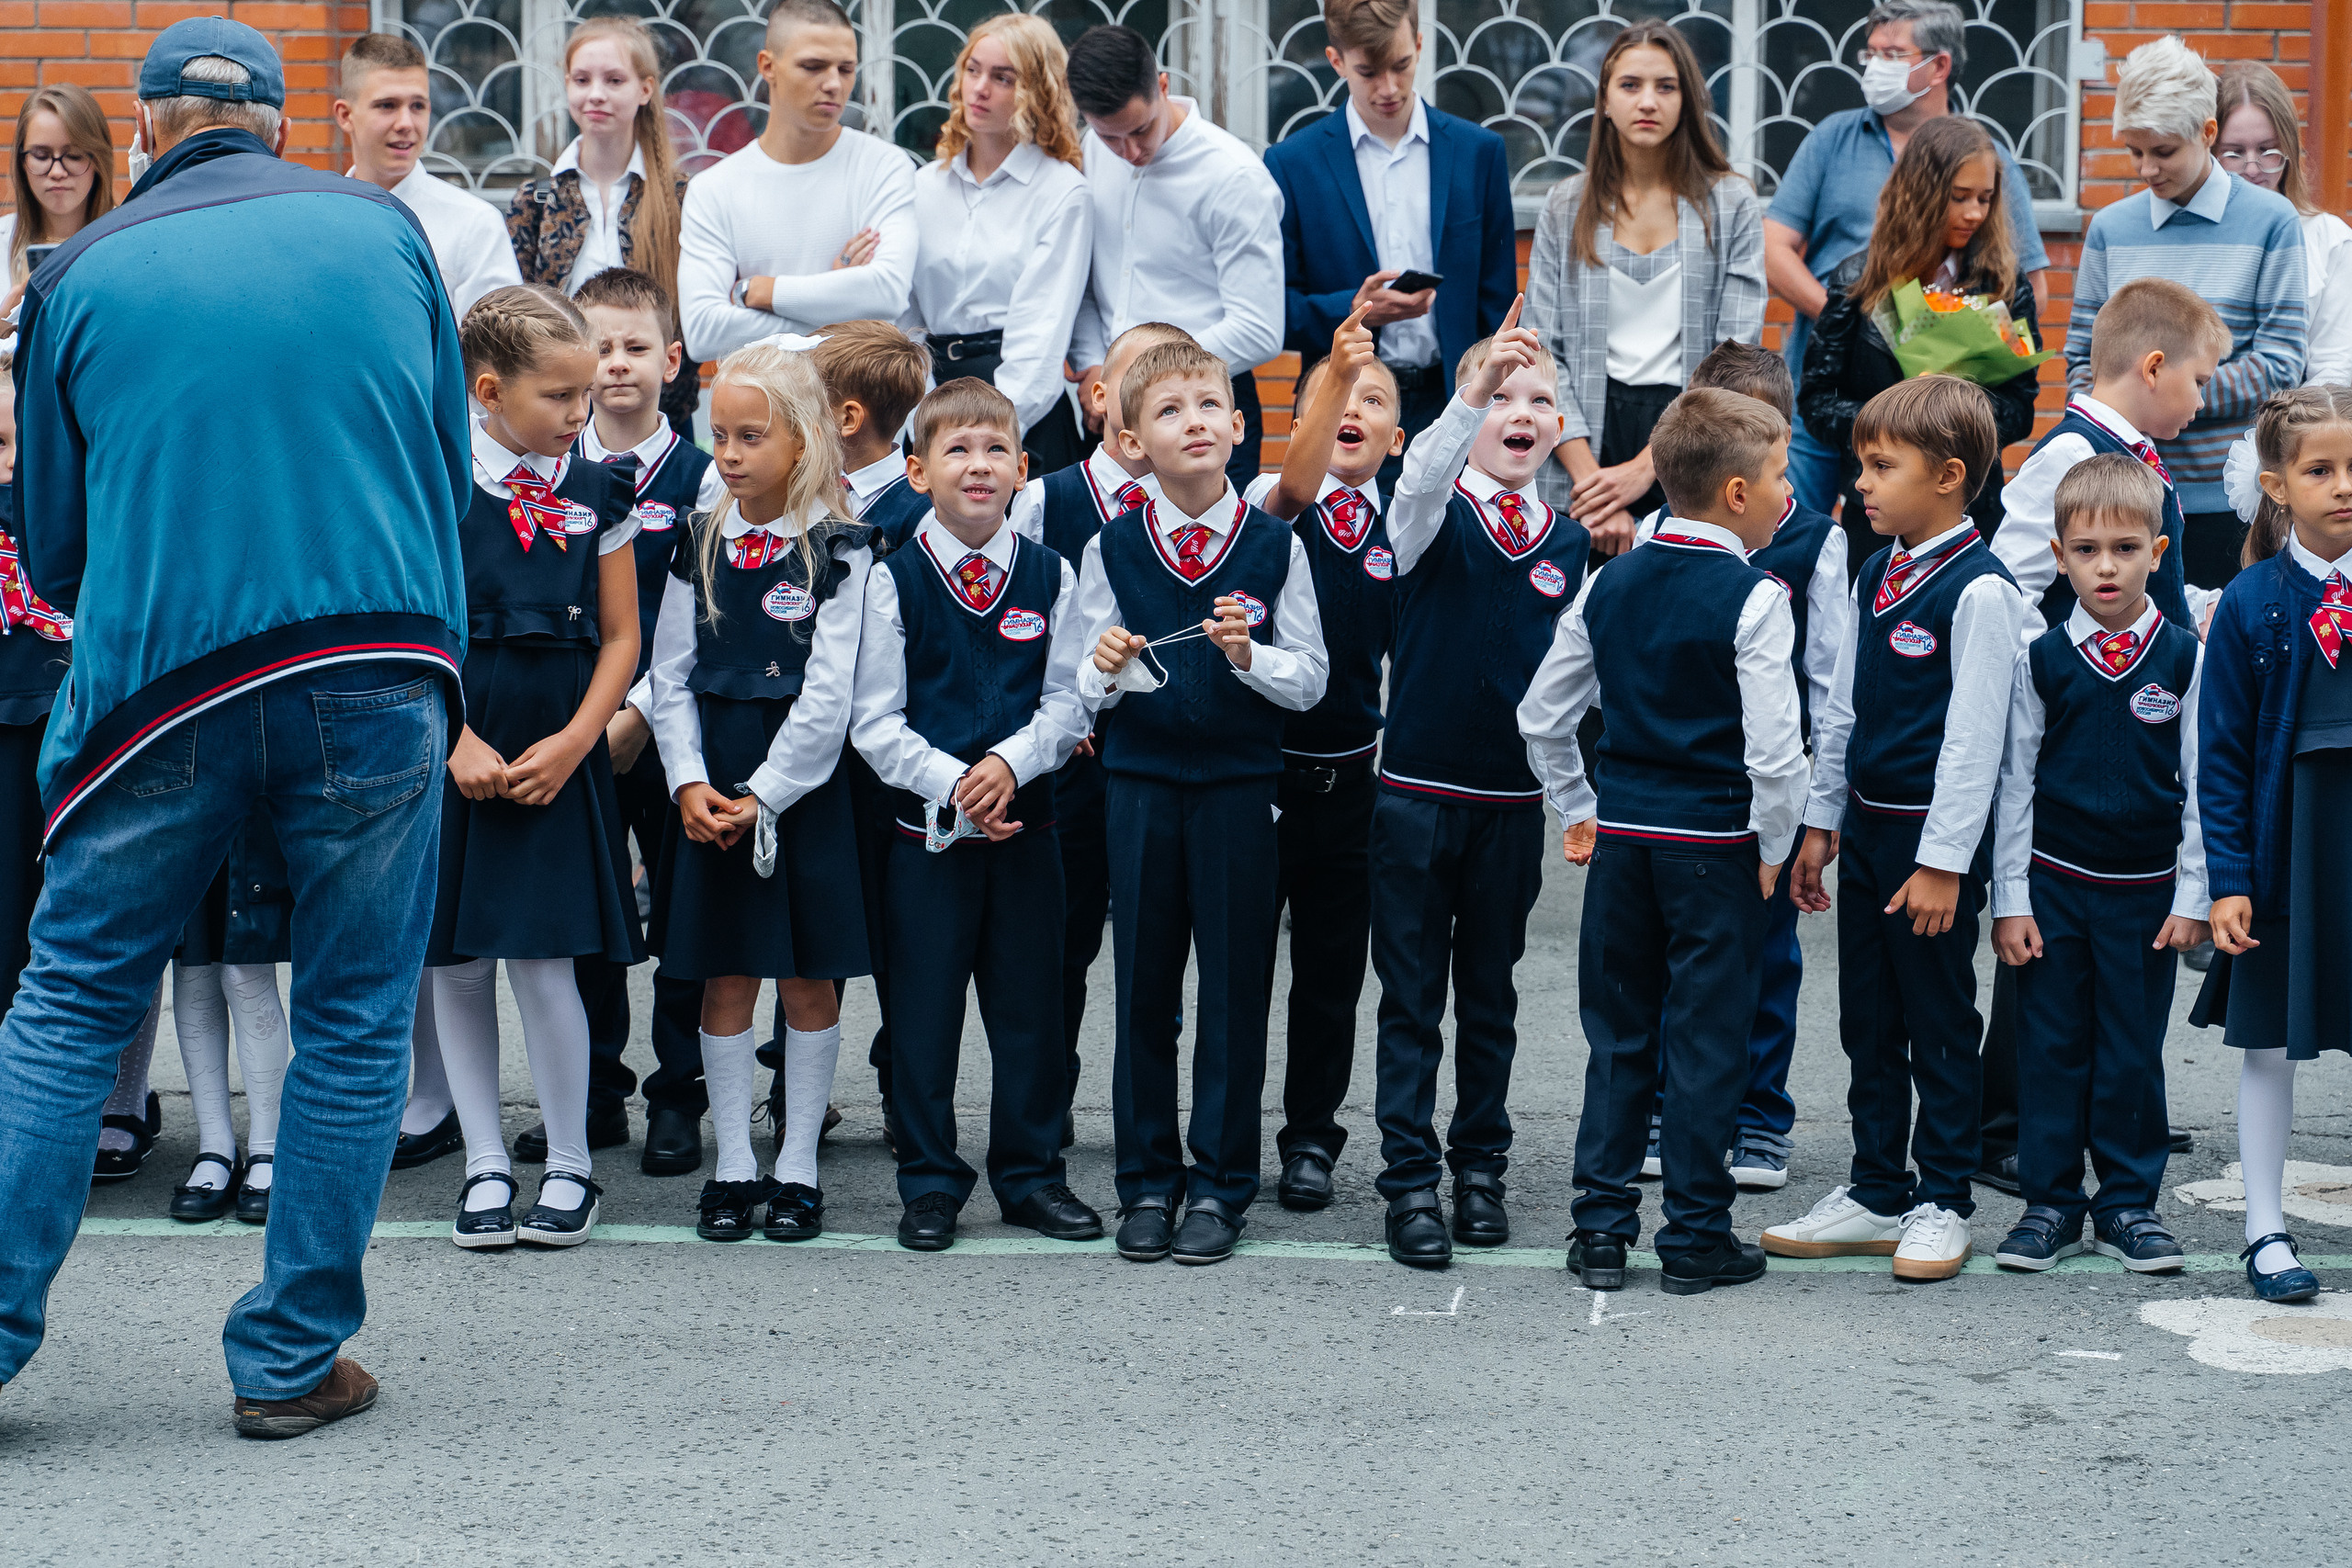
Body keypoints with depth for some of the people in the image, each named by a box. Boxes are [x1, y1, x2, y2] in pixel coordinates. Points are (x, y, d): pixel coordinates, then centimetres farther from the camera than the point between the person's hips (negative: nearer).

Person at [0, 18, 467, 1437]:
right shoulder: (382, 228, 8)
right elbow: (451, 460, 17)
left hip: (163, 680, 0)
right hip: (380, 675, 0)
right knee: (355, 1022, 9)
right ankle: (292, 1357, 12)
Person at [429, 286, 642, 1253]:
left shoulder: (597, 495, 3)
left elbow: (620, 638, 6)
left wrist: (573, 741, -5)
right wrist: (457, 742, -10)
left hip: (558, 761, 0)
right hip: (455, 755, 0)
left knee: (541, 958, -5)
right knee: (457, 963, 5)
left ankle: (571, 1164, 10)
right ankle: (485, 1164, 17)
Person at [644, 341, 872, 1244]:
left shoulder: (839, 554, -6)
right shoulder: (700, 548, 7)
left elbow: (827, 698, -10)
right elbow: (671, 678, 7)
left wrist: (763, 796, -13)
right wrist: (690, 783, -6)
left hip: (804, 788, -3)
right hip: (713, 791, 3)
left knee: (808, 984, 4)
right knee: (725, 981, 5)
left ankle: (798, 1167, 13)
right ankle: (733, 1165, 14)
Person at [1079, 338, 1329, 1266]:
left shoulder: (1275, 545, -2)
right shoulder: (1112, 547, 1)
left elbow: (1311, 679, 0)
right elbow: (1088, 687, 7)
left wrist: (1249, 656, -18)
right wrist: (1107, 669, -15)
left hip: (1239, 782, -1)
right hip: (1140, 781, 1)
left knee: (1234, 981, 3)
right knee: (1143, 979, 6)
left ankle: (1220, 1182, 13)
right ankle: (1147, 1180, 17)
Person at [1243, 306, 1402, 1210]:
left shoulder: (1398, 530, 4)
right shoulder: (1272, 504, -6)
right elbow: (1293, 486, -29)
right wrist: (1334, 369, -42)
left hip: (1351, 778, 3)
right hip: (1258, 767, -3)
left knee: (1332, 972, 10)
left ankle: (1311, 1138, 23)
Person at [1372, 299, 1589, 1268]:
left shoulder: (1569, 543, 5)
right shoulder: (1436, 518, -5)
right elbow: (1421, 480, -30)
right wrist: (1473, 391, -46)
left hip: (1513, 799, 3)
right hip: (1418, 790, -3)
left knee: (1490, 996, 13)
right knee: (1412, 997, 3)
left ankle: (1481, 1168, 24)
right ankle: (1410, 1181, 8)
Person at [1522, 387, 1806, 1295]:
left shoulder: (1610, 584, 4)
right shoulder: (1753, 598, -13)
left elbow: (1541, 717, 8)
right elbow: (1774, 749, -19)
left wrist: (1578, 813, 18)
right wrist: (1773, 850, -5)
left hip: (1621, 836, 5)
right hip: (1717, 844, -5)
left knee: (1619, 1034, 13)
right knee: (1706, 1040, 4)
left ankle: (1600, 1230, 15)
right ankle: (1694, 1238, 10)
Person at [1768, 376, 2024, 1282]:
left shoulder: (1978, 590, -15)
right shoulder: (1876, 575, 9)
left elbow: (1975, 733, -16)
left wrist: (1943, 860, -17)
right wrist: (1822, 821, 15)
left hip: (1935, 835, -8)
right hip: (1867, 825, 8)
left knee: (1939, 1027, 3)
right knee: (1868, 1023, 14)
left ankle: (1942, 1202, 14)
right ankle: (1877, 1194, 24)